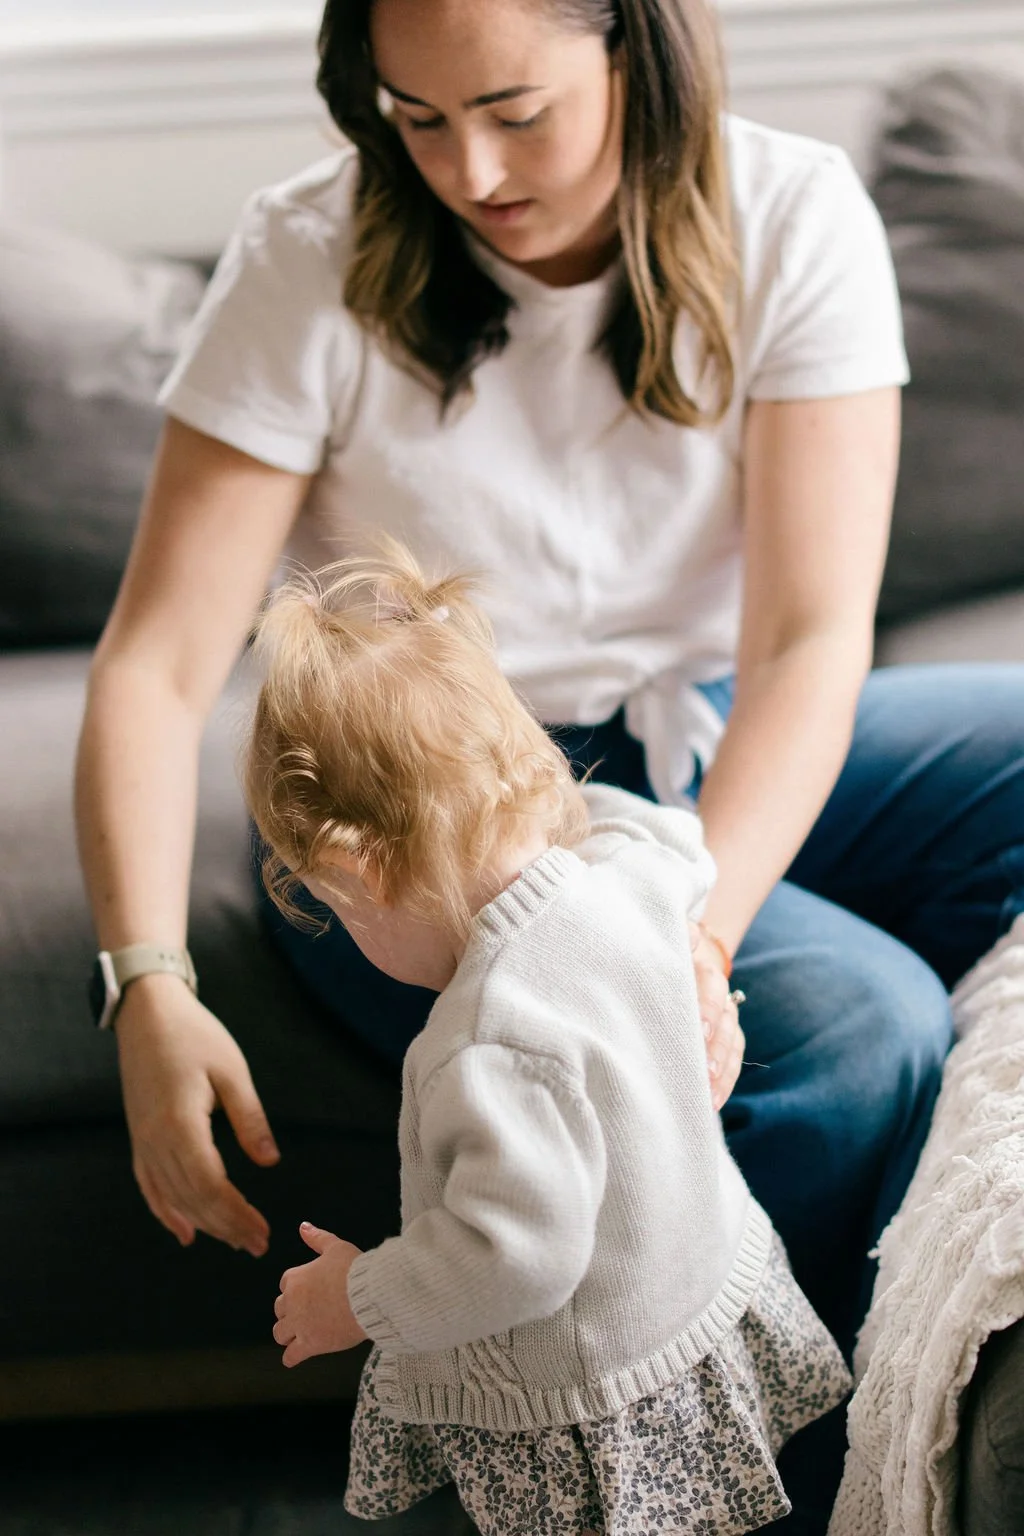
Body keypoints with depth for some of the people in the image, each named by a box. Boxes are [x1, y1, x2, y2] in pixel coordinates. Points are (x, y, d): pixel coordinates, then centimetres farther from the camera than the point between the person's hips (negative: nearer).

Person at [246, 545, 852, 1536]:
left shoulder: (496, 1048, -35)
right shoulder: (625, 870, -10)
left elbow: (517, 1252, -30)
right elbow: (686, 850, 15)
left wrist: (360, 1299, -14)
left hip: (587, 1409, -8)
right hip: (713, 1291, 9)